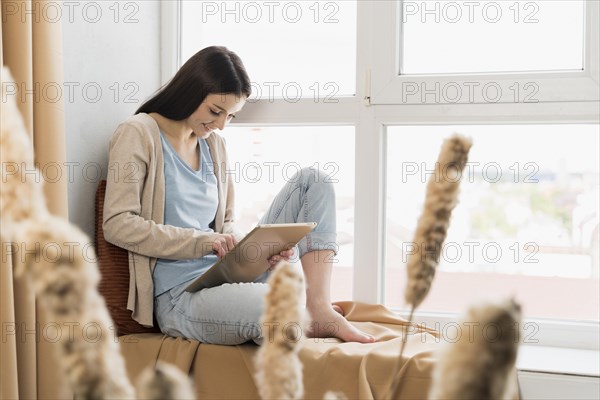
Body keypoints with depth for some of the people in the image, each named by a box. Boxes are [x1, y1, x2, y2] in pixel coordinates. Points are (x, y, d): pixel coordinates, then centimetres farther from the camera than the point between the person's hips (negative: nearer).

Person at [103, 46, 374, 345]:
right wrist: (202, 241, -18)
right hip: (180, 295, -8)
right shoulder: (138, 134, -2)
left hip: (230, 276, 8)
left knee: (312, 181, 0)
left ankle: (320, 310, -13)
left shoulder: (213, 144, 18)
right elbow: (117, 224, -11)